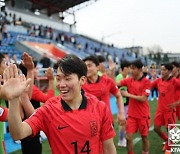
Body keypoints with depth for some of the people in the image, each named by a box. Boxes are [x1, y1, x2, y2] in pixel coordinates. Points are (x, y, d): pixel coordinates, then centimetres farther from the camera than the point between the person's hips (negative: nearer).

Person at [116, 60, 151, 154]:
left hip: (143, 115, -3)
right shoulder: (129, 80, 1)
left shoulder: (146, 82, -11)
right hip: (132, 114, 3)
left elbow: (143, 98, -16)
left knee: (144, 137, 13)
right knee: (128, 137, 1)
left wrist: (128, 95, -15)